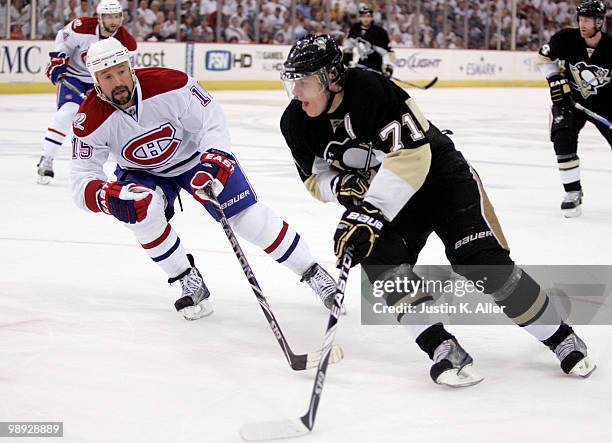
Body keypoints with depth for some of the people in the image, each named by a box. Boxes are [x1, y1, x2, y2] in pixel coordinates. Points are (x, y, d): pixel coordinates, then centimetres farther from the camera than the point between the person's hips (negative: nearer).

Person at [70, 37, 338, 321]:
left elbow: (211, 119, -19)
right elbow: (82, 180, -24)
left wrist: (215, 161, -35)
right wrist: (110, 196, -45)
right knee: (142, 210, -30)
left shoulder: (168, 84, -31)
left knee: (249, 217, -9)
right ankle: (190, 283, -11)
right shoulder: (90, 120, -26)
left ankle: (312, 272, 8)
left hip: (194, 155, -1)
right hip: (143, 173, 1)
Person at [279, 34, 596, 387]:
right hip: (380, 195, 6)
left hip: (436, 172, -5)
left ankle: (561, 339, -2)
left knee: (481, 260, -16)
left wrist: (371, 212, -40)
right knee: (381, 256, -23)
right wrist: (343, 186, -21)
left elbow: (411, 155, -34)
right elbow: (316, 179, 2)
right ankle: (443, 349, -22)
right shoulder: (297, 123, -9)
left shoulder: (370, 89, -30)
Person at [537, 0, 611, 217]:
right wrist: (555, 80, -9)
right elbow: (544, 57, 1)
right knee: (563, 140, -19)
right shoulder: (565, 40, -19)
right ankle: (573, 192, -7)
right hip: (570, 98, 0)